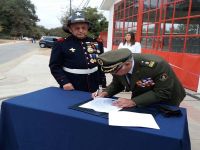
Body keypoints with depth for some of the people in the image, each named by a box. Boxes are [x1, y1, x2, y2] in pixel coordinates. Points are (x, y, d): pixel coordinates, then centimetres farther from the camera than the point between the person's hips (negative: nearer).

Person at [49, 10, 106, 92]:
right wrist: (64, 82, -19)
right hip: (71, 90, -3)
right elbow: (55, 66, -8)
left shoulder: (96, 43, 4)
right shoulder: (61, 44, -8)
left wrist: (102, 84, 9)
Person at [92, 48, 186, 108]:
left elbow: (163, 93, -35)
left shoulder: (156, 65, -38)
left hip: (165, 101, -4)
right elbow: (116, 84, -3)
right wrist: (105, 93, -24)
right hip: (141, 100, 5)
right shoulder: (118, 66, -20)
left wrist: (133, 102, -43)